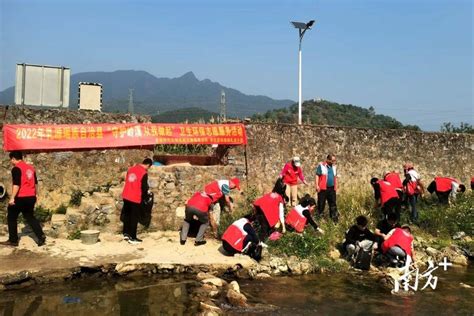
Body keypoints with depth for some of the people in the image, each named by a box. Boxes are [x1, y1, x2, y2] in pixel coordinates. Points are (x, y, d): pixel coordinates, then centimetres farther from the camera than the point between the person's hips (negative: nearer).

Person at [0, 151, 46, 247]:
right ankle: (41, 236, 2)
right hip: (31, 197, 7)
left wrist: (12, 197, -20)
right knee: (30, 217, 15)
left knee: (11, 218, 9)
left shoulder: (16, 168, -11)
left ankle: (13, 240, 13)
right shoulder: (30, 167, 13)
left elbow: (16, 184, -20)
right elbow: (35, 183, 18)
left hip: (20, 198, -7)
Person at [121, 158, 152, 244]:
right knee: (134, 218, 3)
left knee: (127, 215, 20)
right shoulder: (144, 173, -15)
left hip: (126, 196, 7)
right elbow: (144, 187, -13)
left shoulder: (131, 169, 7)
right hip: (136, 198, -7)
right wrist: (144, 197, 6)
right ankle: (132, 238, 9)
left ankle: (126, 233, 27)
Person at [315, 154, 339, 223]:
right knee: (321, 203, 4)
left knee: (333, 203, 5)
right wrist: (317, 185, -14)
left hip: (332, 188, 5)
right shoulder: (321, 165, -6)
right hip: (323, 188, -5)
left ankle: (334, 217, 9)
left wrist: (335, 186, 18)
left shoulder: (333, 166, 12)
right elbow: (317, 175, -7)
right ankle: (319, 216, 17)